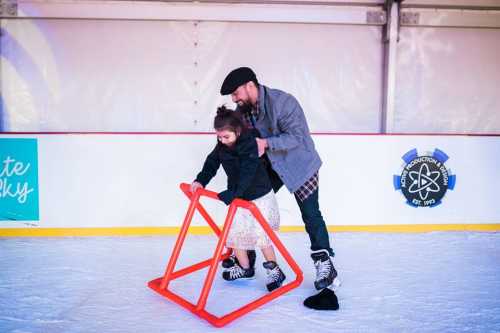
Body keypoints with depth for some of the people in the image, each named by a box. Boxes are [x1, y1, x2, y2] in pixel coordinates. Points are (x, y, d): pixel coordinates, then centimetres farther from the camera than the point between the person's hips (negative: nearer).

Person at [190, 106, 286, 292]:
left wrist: (232, 194, -41)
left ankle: (274, 271, 9)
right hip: (238, 197, 8)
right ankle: (245, 268, 26)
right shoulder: (222, 146, -3)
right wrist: (200, 180, -14)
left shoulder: (249, 145, -25)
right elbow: (211, 163, 2)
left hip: (259, 196, -7)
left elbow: (246, 174, -33)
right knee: (234, 232, 7)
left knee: (260, 234, -9)